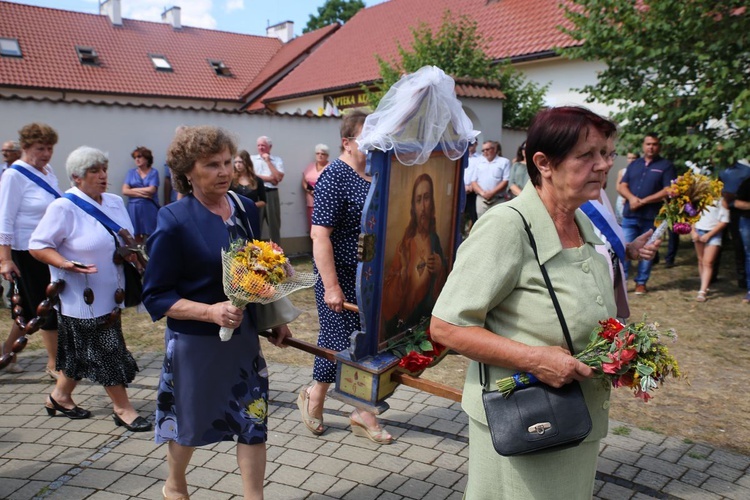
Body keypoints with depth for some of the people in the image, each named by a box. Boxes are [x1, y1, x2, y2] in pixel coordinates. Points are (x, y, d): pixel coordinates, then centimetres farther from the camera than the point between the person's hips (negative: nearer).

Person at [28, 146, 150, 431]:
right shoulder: (64, 208, -14)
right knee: (106, 351, 0)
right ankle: (123, 408, 12)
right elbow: (37, 246, -14)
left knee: (82, 352, 18)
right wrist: (66, 264, -28)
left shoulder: (115, 202, 8)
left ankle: (60, 396, 38)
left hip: (110, 294, 7)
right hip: (83, 297, -7)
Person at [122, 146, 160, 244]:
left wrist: (133, 190, 0)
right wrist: (141, 194, -10)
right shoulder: (131, 172, 10)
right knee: (136, 235, 4)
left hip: (149, 208, -3)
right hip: (134, 208, 3)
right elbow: (124, 191, 1)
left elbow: (151, 190, -10)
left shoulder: (153, 172, 1)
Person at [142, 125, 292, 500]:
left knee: (253, 419, 8)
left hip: (244, 336, 4)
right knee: (191, 422, 17)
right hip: (194, 341, -4)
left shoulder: (246, 209, -1)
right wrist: (211, 311, -29)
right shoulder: (174, 221, -17)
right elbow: (156, 296, -15)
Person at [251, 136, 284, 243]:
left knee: (274, 223, 4)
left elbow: (279, 177, -5)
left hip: (271, 194, 0)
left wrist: (268, 161, -2)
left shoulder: (277, 160, 9)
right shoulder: (252, 159, 10)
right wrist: (270, 179, -7)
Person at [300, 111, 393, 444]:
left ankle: (362, 413, 27)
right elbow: (319, 234, -21)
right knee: (338, 341, 3)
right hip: (343, 280, -7)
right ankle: (313, 396, 31)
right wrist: (331, 286, -24)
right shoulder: (334, 177, -16)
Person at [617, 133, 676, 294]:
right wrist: (631, 198, -12)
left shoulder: (666, 166, 1)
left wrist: (643, 201, -14)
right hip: (629, 215, 3)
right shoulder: (634, 164, 14)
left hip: (652, 217, -3)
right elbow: (622, 186, 9)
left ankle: (641, 282, 16)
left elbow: (668, 191, -8)